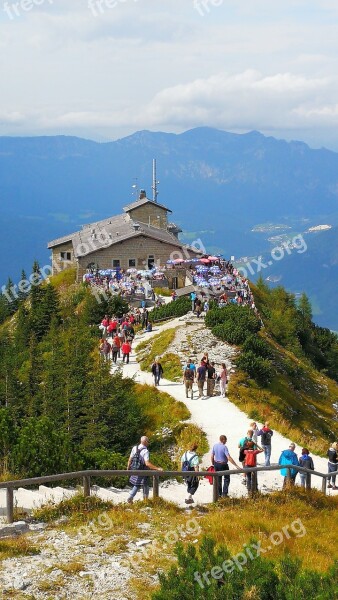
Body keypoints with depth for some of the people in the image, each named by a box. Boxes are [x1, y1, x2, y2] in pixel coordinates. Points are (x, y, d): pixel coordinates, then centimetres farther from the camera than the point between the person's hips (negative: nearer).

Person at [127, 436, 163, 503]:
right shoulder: (145, 451, -20)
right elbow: (147, 463, -28)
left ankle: (130, 497, 13)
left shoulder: (134, 448, -1)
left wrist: (128, 467, 20)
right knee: (145, 487, 9)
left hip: (134, 471, 6)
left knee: (137, 485, 25)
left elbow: (130, 459, 5)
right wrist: (157, 468, -28)